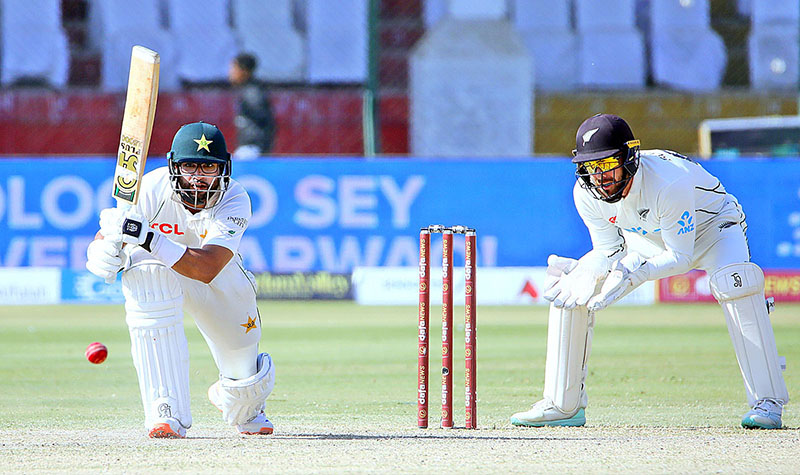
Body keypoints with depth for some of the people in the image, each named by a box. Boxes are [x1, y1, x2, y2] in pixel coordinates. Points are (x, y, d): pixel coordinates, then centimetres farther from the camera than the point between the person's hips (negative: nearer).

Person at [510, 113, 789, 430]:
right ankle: (563, 405, 4)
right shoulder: (586, 193, -23)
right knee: (567, 286, -7)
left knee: (735, 280, -37)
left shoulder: (669, 181, -39)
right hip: (646, 239, 5)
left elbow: (681, 256, -31)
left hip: (711, 224, -5)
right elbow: (610, 251, -10)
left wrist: (633, 274, -45)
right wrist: (581, 273, -32)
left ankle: (767, 401, -33)